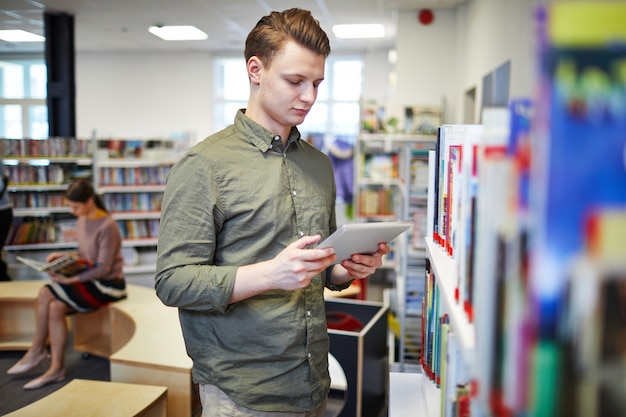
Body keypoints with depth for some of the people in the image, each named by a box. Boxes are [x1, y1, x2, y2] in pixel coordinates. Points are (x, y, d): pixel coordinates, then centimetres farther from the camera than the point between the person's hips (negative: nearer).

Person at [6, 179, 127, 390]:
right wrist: (62, 255, -1)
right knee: (44, 294, -11)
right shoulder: (82, 222, 6)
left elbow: (104, 268, -20)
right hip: (90, 279, 8)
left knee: (56, 306, -19)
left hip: (109, 284, -8)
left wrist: (72, 279, -27)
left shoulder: (107, 226, -19)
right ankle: (38, 351, 0)